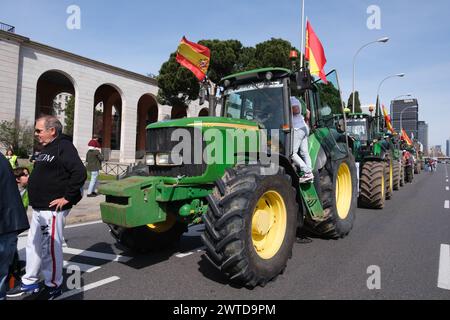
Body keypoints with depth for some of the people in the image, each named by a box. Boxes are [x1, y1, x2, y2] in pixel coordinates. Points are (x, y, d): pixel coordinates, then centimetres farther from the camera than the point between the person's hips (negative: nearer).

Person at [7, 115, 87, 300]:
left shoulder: (64, 147, -16)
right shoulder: (46, 148, 15)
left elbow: (79, 173, -26)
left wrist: (67, 198, -22)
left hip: (52, 209, -10)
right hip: (39, 208, 10)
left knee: (51, 248, 1)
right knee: (33, 245, 18)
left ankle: (53, 285, 17)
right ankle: (29, 282, 33)